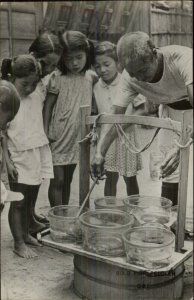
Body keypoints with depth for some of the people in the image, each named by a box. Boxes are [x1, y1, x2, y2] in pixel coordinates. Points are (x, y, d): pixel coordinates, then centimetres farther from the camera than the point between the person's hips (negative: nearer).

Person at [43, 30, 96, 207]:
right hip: (59, 138, -4)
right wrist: (45, 132, -10)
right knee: (57, 180, -2)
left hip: (77, 138, 4)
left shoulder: (91, 77, 1)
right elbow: (48, 106, -7)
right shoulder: (57, 79, -11)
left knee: (68, 180, 16)